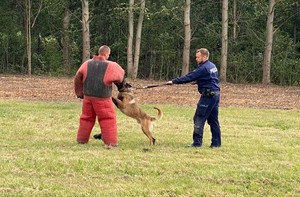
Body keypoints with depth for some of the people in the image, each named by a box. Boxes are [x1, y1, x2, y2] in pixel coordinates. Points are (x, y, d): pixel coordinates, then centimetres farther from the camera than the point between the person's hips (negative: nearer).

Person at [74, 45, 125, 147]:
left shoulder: (87, 64, 1)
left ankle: (81, 139, 22)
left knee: (86, 118, 17)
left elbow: (78, 78, 6)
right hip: (102, 98, -4)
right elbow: (121, 75, 6)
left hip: (88, 97, 4)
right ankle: (111, 142, -1)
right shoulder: (110, 66, -10)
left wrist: (79, 92, 18)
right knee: (108, 119, 4)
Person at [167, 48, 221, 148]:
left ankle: (197, 142, -5)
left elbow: (189, 77, -18)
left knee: (199, 119, -5)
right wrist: (197, 81, 16)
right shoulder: (212, 66, 13)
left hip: (208, 95, -10)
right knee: (213, 120, 12)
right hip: (215, 94, 10)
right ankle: (216, 142, 14)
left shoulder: (203, 68, -16)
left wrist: (174, 81, -15)